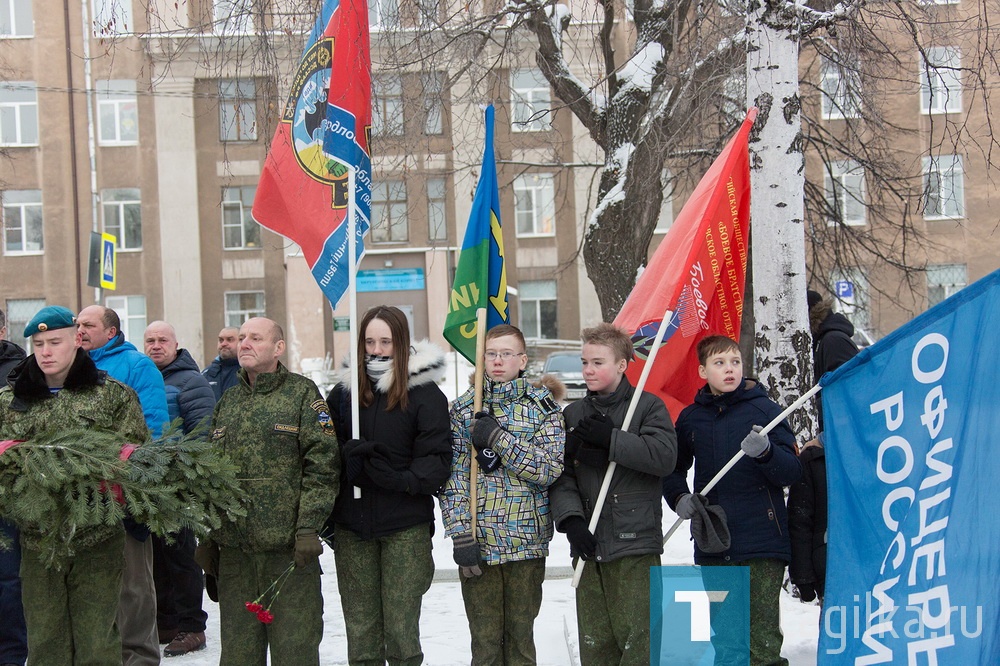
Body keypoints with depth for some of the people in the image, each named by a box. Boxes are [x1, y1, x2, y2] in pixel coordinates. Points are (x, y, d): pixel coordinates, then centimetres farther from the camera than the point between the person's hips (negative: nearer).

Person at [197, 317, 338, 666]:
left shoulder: (302, 393, 0)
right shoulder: (228, 401, 16)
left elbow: (322, 467, -7)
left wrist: (308, 528, -14)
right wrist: (207, 537, 13)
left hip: (290, 547, -5)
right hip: (233, 548, 5)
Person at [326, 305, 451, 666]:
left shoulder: (424, 393, -2)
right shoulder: (344, 393, 9)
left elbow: (437, 458, -7)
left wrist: (403, 479, -24)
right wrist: (349, 455, -13)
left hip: (405, 528, -3)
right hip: (351, 526, 3)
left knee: (401, 629, 0)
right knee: (360, 630, 7)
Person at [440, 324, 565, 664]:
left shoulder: (543, 405, 2)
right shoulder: (463, 408, 5)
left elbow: (550, 469, -10)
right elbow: (453, 479, 0)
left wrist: (498, 439, -17)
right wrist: (461, 535, -9)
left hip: (527, 542, 0)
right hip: (476, 544, 1)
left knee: (521, 637, 9)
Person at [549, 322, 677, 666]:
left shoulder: (647, 406, 2)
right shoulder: (573, 415, 13)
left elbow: (665, 456, -14)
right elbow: (560, 476, 6)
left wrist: (611, 439, -16)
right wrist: (570, 518, -10)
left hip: (636, 542, -4)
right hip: (587, 544, 4)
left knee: (637, 636, -7)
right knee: (594, 638, 7)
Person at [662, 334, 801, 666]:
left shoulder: (764, 409, -1)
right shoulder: (690, 418, 9)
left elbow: (791, 472, -5)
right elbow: (672, 468, 24)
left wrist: (765, 452, -24)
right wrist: (679, 497, 4)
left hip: (760, 542, -4)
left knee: (762, 638, -4)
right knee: (724, 637, 12)